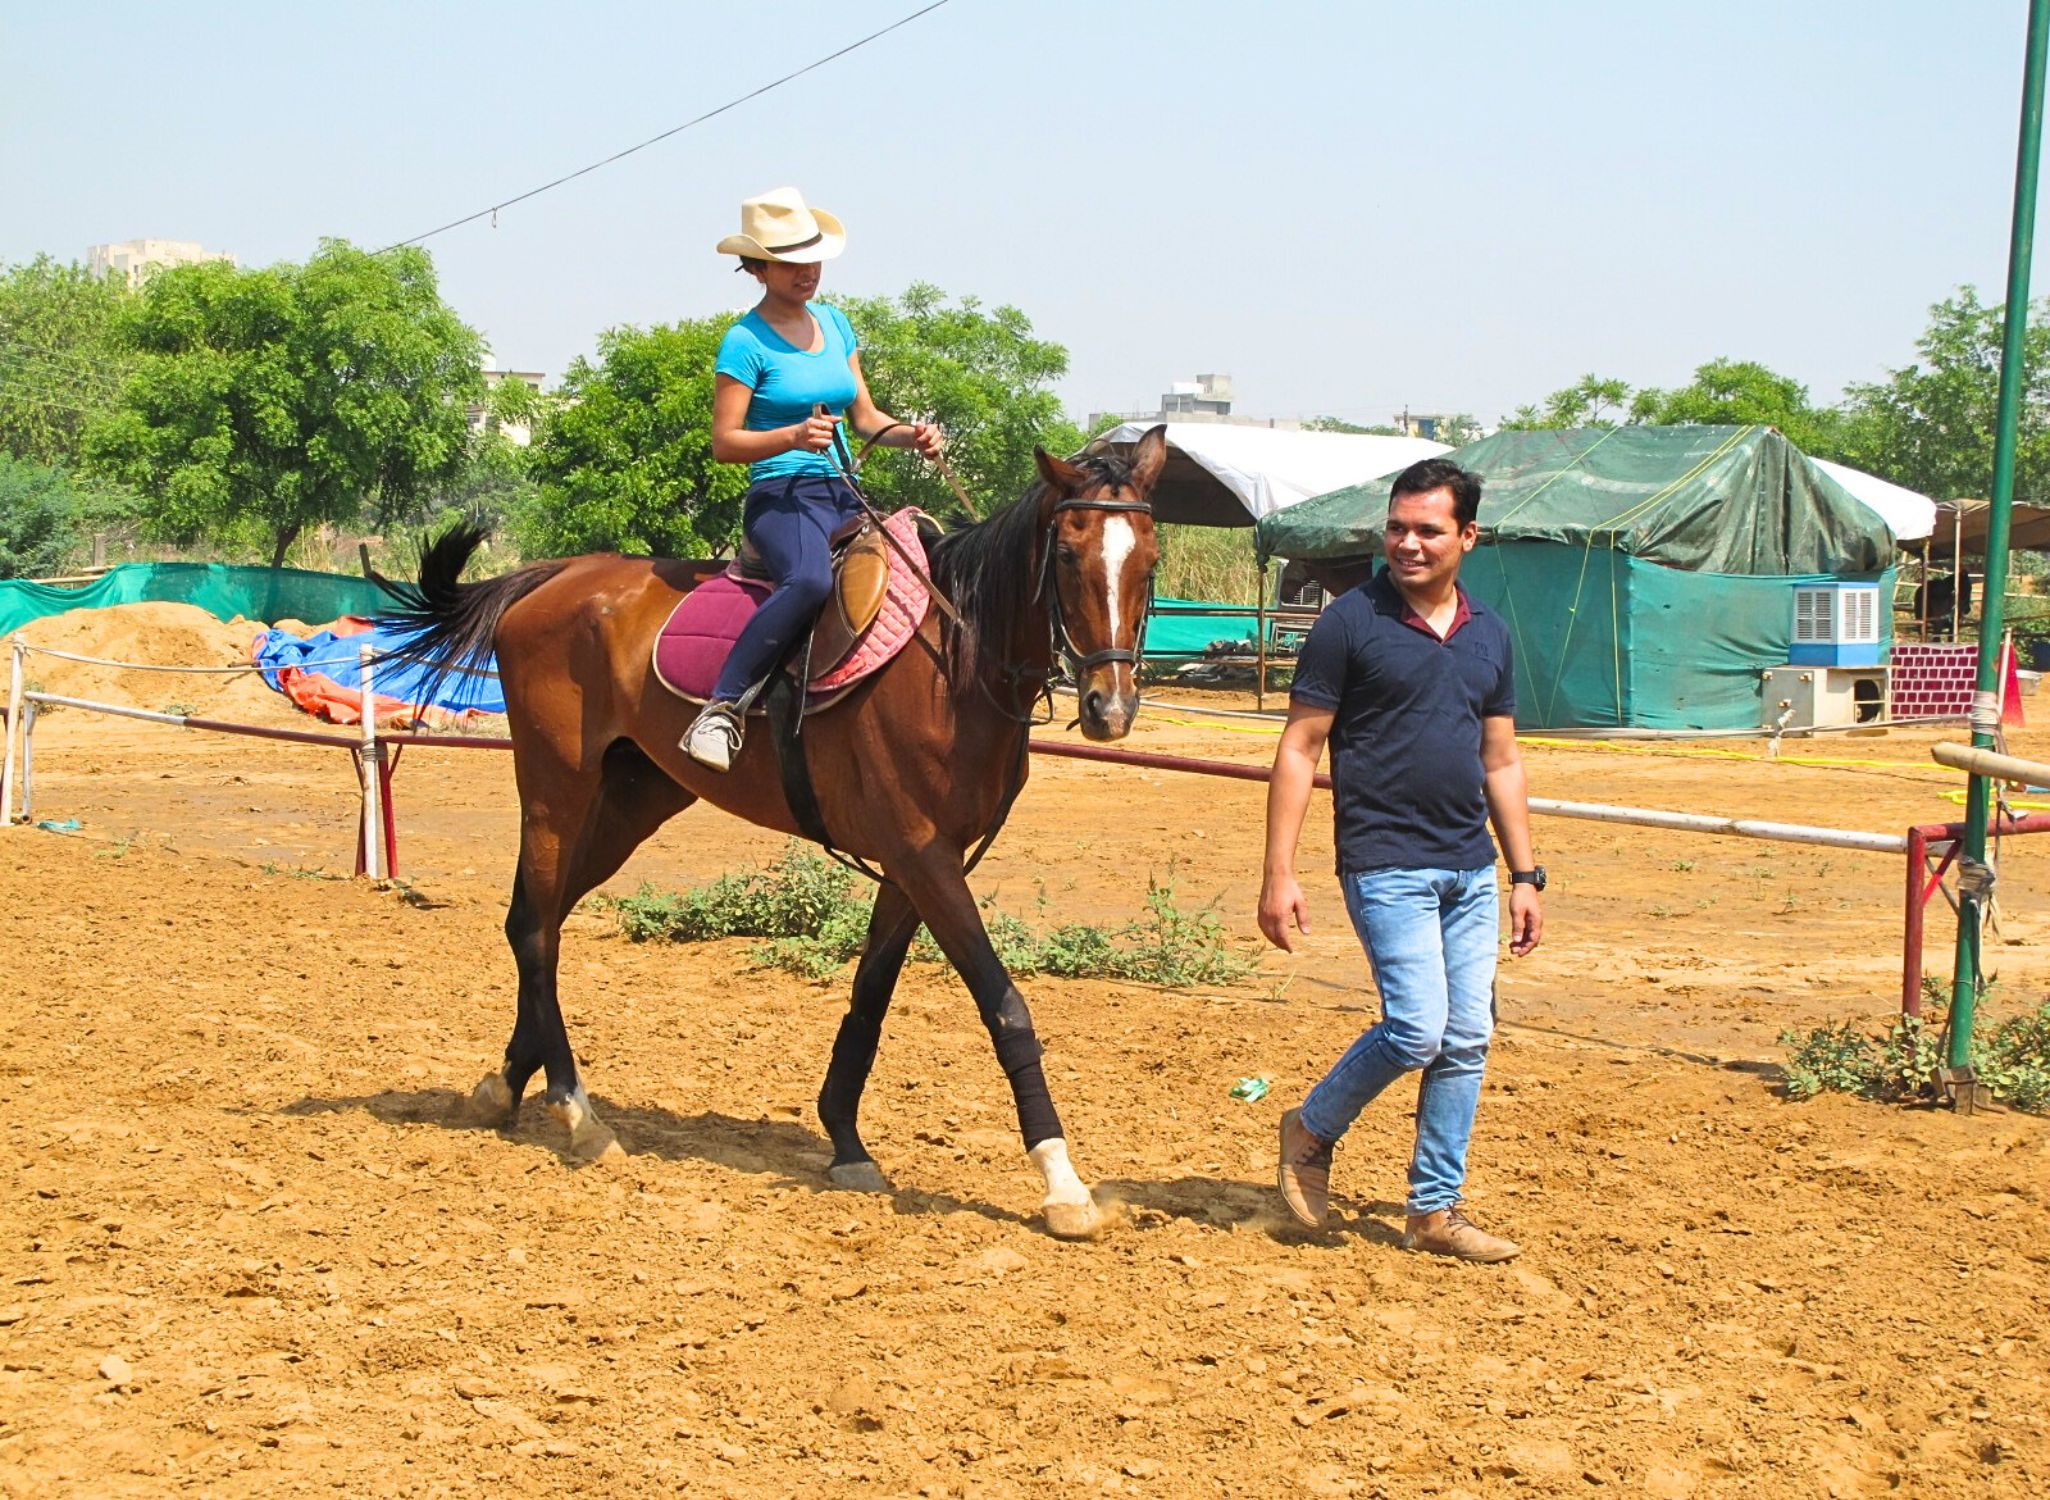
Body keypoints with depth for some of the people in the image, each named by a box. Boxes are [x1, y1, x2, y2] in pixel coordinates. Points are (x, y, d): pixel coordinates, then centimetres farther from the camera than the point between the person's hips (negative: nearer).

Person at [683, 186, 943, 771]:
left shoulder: (835, 324, 16)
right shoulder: (746, 342, -5)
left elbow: (865, 416, 20)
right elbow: (724, 443, -8)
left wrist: (913, 435, 1)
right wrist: (794, 436, -22)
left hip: (842, 497, 8)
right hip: (781, 495, -7)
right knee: (810, 580, -38)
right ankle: (721, 707, -34)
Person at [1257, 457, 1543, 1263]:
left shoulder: (1489, 635, 11)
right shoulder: (1351, 622, -7)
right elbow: (1299, 749, -6)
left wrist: (1525, 874, 13)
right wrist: (1279, 873, -12)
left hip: (1470, 869, 6)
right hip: (1387, 864, -6)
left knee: (1466, 1040, 5)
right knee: (1417, 1029, -14)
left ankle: (1435, 1209, 15)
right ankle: (1312, 1130, 11)